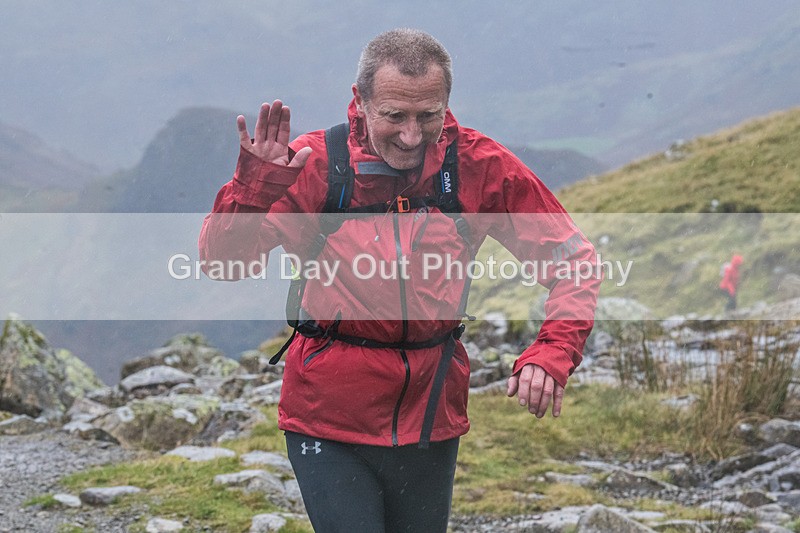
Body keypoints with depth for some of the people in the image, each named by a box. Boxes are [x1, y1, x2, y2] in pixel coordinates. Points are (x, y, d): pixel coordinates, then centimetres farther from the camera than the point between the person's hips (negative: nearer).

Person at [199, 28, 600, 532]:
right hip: (328, 419, -2)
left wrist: (553, 353, -19)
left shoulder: (479, 165, -8)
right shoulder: (317, 162, -11)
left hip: (431, 415, 3)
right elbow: (222, 260, -11)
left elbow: (572, 256, -3)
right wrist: (254, 186, -30)